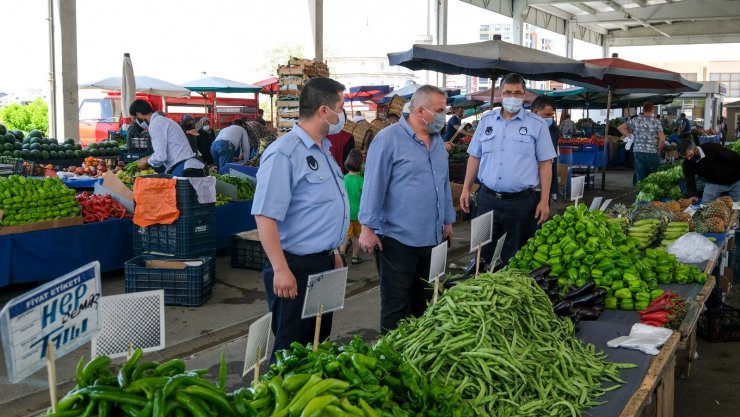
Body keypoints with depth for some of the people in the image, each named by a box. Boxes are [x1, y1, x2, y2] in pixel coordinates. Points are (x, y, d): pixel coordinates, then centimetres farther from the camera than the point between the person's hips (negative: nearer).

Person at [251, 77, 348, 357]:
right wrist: (281, 270, -25)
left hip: (324, 263, 9)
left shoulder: (322, 150, 12)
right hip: (296, 269, -9)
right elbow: (265, 215, -23)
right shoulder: (284, 153, -19)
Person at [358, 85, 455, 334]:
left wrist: (448, 220, 21)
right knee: (396, 306, 1)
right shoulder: (389, 139, -12)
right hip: (397, 239, -7)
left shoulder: (437, 141, 12)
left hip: (432, 239, 8)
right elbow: (373, 186, -13)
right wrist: (368, 228, -15)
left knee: (423, 302, 17)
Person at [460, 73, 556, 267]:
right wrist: (466, 189, 7)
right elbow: (475, 157, 13)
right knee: (484, 254, 11)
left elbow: (545, 164, -2)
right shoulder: (486, 120, 7)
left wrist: (544, 201, -7)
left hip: (522, 201, -3)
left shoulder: (537, 125, -2)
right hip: (487, 198, 3)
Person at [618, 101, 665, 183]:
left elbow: (620, 128, 7)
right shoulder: (656, 122, -2)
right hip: (652, 152, -2)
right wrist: (659, 150, 5)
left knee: (640, 178, 4)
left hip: (639, 152, 2)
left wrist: (629, 136, 10)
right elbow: (662, 139, -9)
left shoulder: (636, 120, 4)